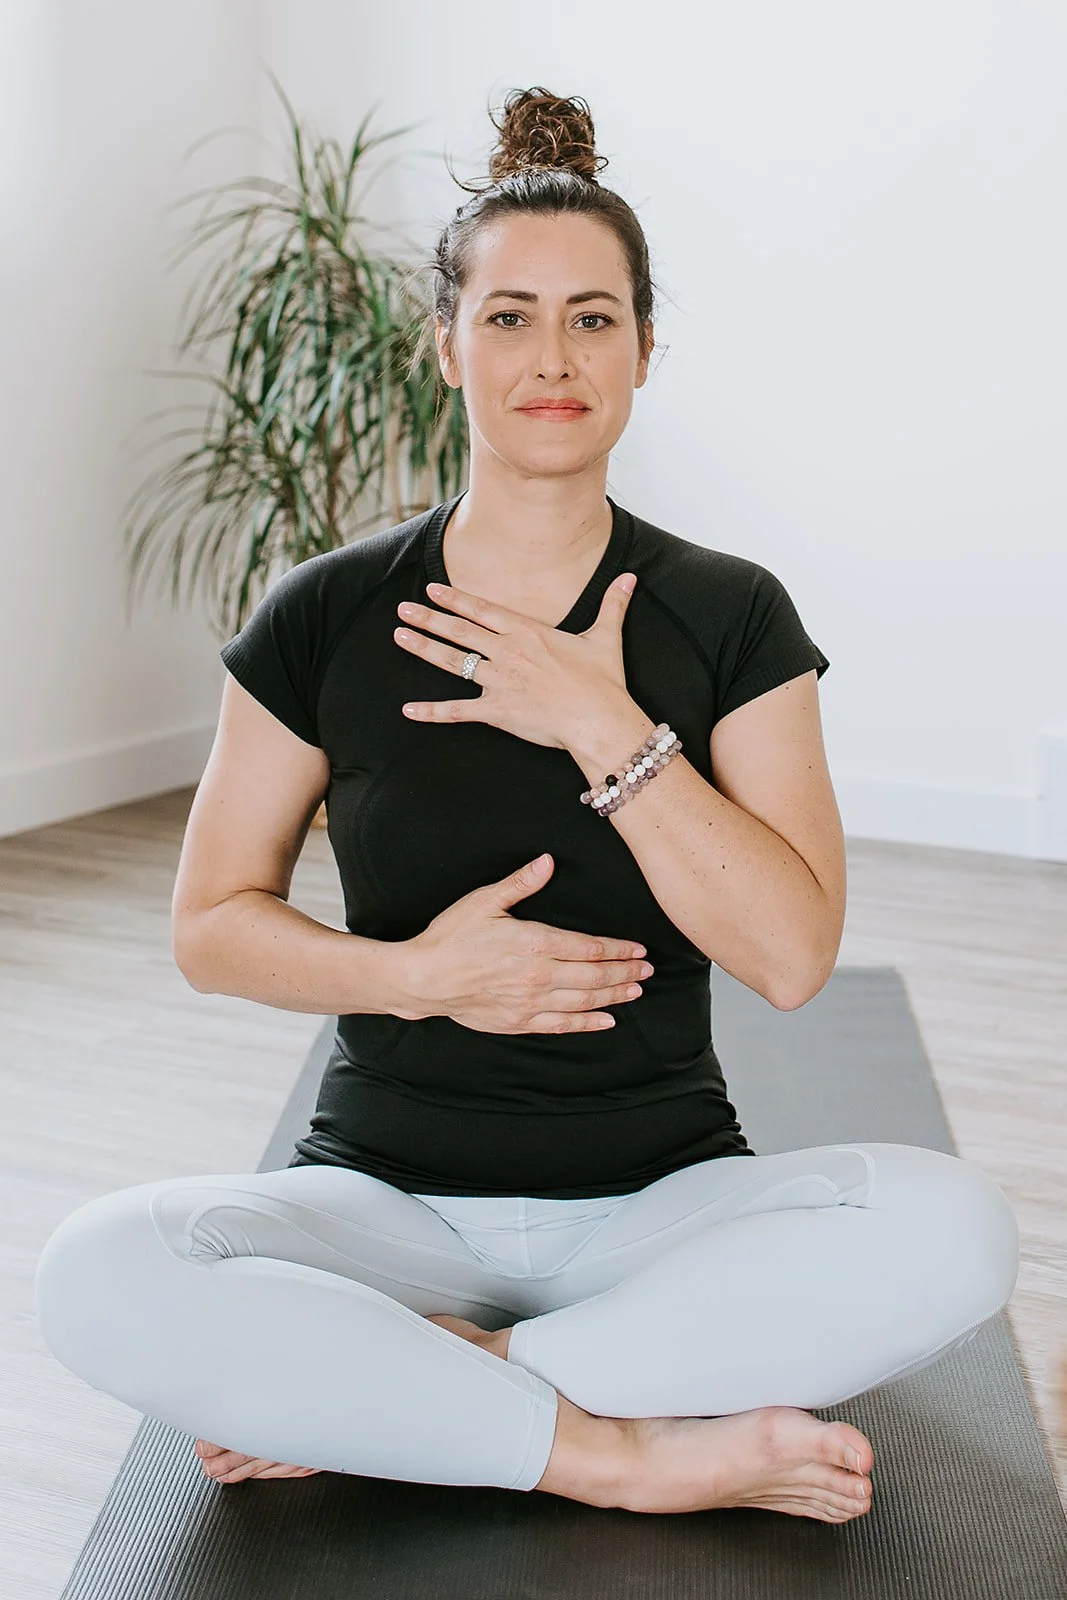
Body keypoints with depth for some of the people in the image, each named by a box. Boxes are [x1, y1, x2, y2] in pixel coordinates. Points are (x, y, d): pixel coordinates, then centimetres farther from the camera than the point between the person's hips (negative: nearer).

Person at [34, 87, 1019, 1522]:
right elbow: (212, 926, 3)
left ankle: (372, 1402, -18)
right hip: (389, 1196, 0)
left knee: (953, 1230, -28)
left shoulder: (731, 618, -1)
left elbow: (792, 954, -10)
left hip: (658, 1200, 1)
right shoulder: (325, 620, 0)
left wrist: (605, 729, -17)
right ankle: (628, 1449, -18)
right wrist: (413, 974, -15)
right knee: (100, 1277, -28)